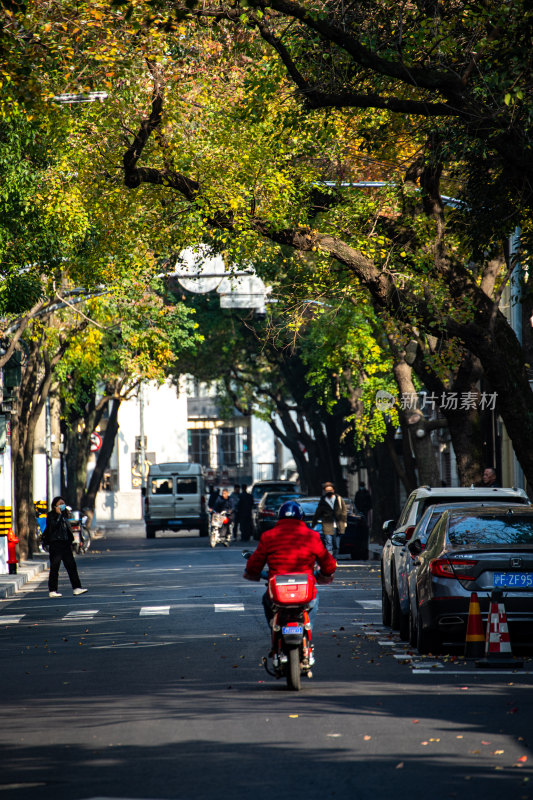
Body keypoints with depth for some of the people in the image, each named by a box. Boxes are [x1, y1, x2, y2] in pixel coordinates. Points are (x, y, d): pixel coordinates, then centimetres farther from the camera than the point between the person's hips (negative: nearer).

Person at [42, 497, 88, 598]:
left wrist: (70, 543, 18)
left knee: (71, 565, 2)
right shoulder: (51, 516, -6)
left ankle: (76, 588, 2)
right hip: (55, 543, -7)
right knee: (54, 567, -3)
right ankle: (52, 591, 2)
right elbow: (53, 526, -22)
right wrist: (59, 515, -18)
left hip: (65, 544, 7)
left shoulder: (64, 515, 16)